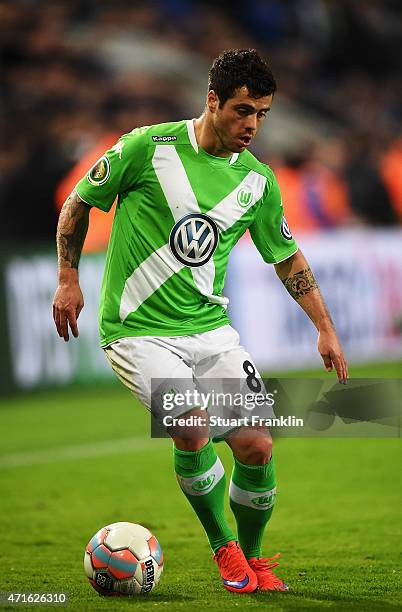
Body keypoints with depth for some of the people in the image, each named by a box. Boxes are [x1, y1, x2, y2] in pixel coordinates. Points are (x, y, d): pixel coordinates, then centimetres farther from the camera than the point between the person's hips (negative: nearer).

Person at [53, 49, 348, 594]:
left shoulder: (259, 180, 3)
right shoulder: (148, 148, -10)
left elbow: (287, 256, 17)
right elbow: (79, 202, 3)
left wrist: (325, 328, 12)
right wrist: (69, 278, -1)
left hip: (210, 328, 4)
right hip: (138, 329, -4)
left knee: (257, 447, -7)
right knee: (193, 430, -25)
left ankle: (252, 558, 19)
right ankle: (223, 548, -1)